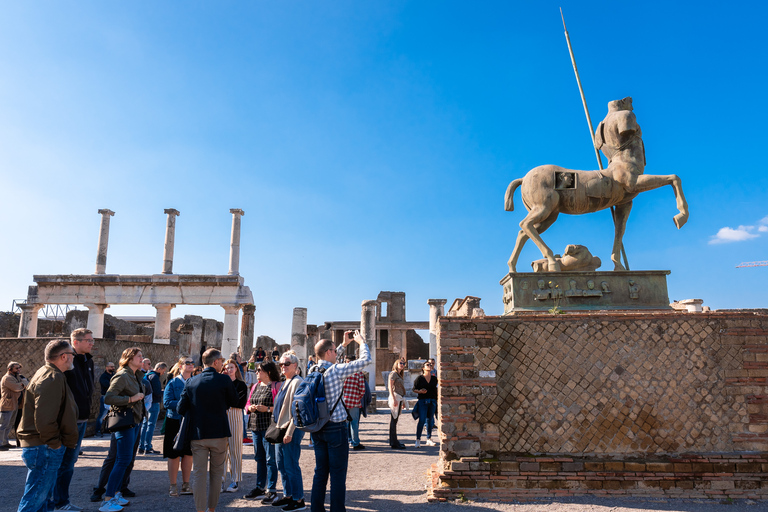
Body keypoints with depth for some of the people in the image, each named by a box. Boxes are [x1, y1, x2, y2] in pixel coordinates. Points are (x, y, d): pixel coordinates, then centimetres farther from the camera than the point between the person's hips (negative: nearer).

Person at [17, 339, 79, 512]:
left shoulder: (46, 374, 15)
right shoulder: (52, 378, -20)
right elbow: (44, 418, -27)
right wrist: (54, 443, -17)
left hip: (43, 447, 11)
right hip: (44, 449, -11)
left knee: (43, 494, 18)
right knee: (35, 497, -3)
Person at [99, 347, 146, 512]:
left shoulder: (136, 375, 12)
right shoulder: (122, 376, -15)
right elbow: (108, 398, -23)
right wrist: (131, 399, -23)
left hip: (134, 422, 9)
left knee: (127, 459, 15)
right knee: (123, 460, -9)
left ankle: (115, 494, 26)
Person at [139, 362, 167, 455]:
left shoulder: (147, 375, 16)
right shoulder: (154, 376, -14)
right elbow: (158, 392, -19)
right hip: (153, 403, -10)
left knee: (144, 424, 13)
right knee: (151, 425, -5)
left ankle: (141, 447, 18)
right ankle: (147, 448, -2)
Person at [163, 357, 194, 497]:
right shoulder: (172, 383, -3)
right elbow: (167, 403, -11)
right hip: (175, 421, -3)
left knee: (189, 453, 7)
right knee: (174, 455, 4)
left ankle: (185, 485, 19)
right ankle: (173, 486, 16)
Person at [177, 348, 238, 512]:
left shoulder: (191, 382, -2)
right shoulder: (224, 380, -9)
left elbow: (180, 409, 0)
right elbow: (233, 402, 3)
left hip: (198, 434, 2)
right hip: (219, 433, -1)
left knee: (199, 474, 7)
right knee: (216, 473, 14)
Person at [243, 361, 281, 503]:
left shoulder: (276, 386, -8)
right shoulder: (255, 386, 16)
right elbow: (248, 403, 22)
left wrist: (267, 409, -20)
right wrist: (250, 407, 1)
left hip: (269, 427, -8)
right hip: (256, 426, 8)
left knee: (270, 459, -3)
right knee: (259, 458, 15)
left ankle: (271, 490, 5)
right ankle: (260, 487, 25)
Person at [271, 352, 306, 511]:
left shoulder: (297, 382, -15)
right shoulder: (286, 382, 14)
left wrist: (289, 432, -20)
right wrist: (278, 427, 15)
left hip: (292, 429, -10)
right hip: (282, 428, 10)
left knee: (291, 466, -3)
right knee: (282, 464, 16)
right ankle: (288, 495, 29)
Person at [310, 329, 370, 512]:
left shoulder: (314, 370, 3)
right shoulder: (336, 370, -18)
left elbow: (330, 360, 25)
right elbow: (365, 360, -12)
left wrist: (344, 343, 29)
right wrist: (361, 341, 4)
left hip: (317, 428, 7)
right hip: (336, 427, -7)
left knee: (320, 472, 16)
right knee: (338, 474, 3)